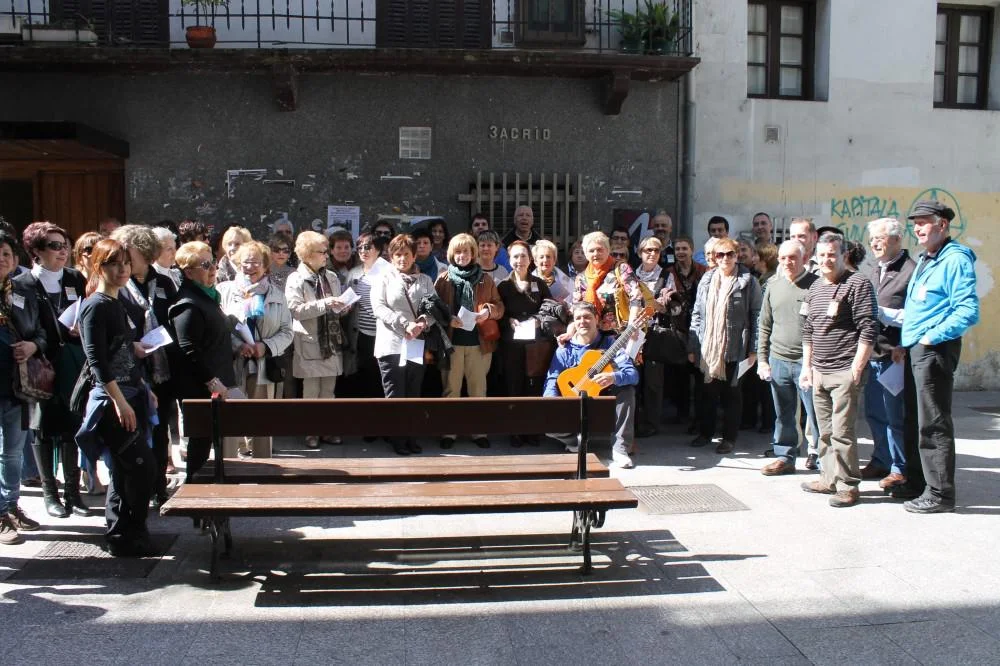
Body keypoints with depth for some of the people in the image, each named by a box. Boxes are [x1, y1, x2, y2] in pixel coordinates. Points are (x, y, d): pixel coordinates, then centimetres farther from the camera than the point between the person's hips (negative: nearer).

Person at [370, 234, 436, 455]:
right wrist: (405, 324, -18)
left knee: (413, 394, 9)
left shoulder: (425, 280, 13)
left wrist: (423, 322, -16)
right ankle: (397, 439, 10)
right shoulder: (383, 279, 4)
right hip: (391, 344, -3)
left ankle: (410, 437, 19)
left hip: (417, 345, 3)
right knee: (395, 395, 0)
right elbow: (379, 307, -7)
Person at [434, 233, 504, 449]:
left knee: (478, 388, 7)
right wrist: (447, 319, -16)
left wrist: (488, 311, -12)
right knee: (451, 388, 5)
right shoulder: (443, 279, 4)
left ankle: (479, 431, 16)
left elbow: (499, 306, 8)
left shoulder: (485, 279, 8)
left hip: (479, 342, 1)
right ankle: (448, 431, 13)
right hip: (451, 341, -1)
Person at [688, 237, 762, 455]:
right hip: (708, 348, 3)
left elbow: (756, 315, -4)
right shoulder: (707, 280, 8)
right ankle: (706, 432, 27)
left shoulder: (748, 282, -3)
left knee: (730, 393, 6)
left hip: (734, 348, -3)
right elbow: (697, 314, 10)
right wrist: (692, 346, 5)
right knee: (708, 391, 12)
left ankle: (729, 437, 17)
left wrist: (753, 349, -9)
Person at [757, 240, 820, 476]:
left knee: (816, 413, 0)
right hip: (778, 360, 5)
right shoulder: (773, 285, 9)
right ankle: (785, 457, 24)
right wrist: (762, 359, 11)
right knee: (783, 415, 13)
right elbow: (765, 326, 15)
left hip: (808, 361, -5)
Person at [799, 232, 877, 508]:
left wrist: (856, 369, -16)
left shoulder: (857, 284, -7)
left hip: (844, 372, -7)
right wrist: (807, 366, 17)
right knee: (825, 431, 13)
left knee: (842, 431, -7)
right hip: (818, 372, 7)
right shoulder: (815, 288, 15)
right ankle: (829, 479, 24)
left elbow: (868, 330, -13)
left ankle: (848, 485, 2)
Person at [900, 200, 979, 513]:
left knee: (934, 424, -5)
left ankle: (940, 494, 2)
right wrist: (908, 336, 14)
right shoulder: (925, 260, 16)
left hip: (935, 349, -9)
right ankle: (932, 485, 25)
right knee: (925, 421, 15)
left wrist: (932, 337, -18)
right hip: (918, 348, 9)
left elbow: (968, 311, -19)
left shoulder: (955, 259, -12)